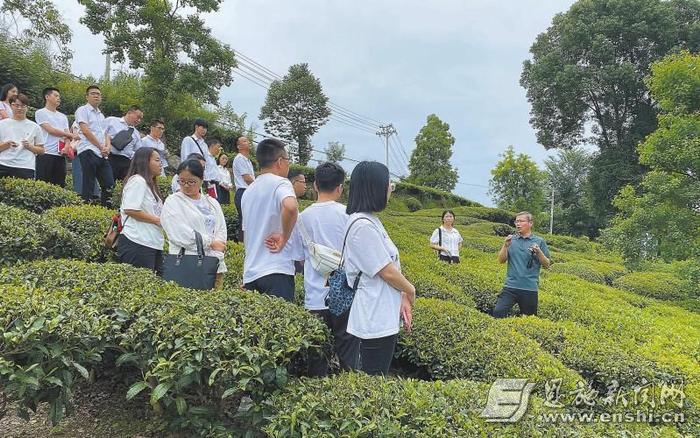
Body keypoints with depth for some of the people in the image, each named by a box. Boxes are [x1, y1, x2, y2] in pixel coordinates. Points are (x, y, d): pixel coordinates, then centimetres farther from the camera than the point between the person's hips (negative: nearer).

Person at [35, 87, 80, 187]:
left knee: (60, 185, 4)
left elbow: (66, 135, 9)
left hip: (60, 155, 5)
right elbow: (50, 130, -8)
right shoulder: (41, 113, 3)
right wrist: (71, 135, -2)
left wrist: (67, 146, -12)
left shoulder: (63, 117, 21)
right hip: (45, 154, -5)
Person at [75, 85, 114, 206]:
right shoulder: (83, 110, 2)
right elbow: (86, 131, -9)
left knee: (109, 184, 2)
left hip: (102, 155, 7)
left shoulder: (101, 115, 25)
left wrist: (107, 147, -1)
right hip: (88, 152, -7)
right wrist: (101, 147, -10)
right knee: (88, 185, -7)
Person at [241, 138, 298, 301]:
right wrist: (284, 238, -15)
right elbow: (290, 207, -29)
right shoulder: (280, 183, -6)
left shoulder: (248, 191, 19)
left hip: (250, 272, 8)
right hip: (276, 271, -8)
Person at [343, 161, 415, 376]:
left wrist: (403, 298, 6)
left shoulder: (371, 221, 11)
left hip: (384, 317, 10)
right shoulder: (362, 225, -20)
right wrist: (410, 291, -1)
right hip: (375, 320, -10)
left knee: (376, 377, 17)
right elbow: (387, 271, -18)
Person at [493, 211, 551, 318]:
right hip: (511, 286, 1)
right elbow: (501, 260, 4)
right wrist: (505, 245, -11)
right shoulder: (511, 240, 8)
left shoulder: (539, 241, 4)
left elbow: (547, 265, 4)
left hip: (530, 288, -1)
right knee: (498, 312, -14)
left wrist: (539, 252, -13)